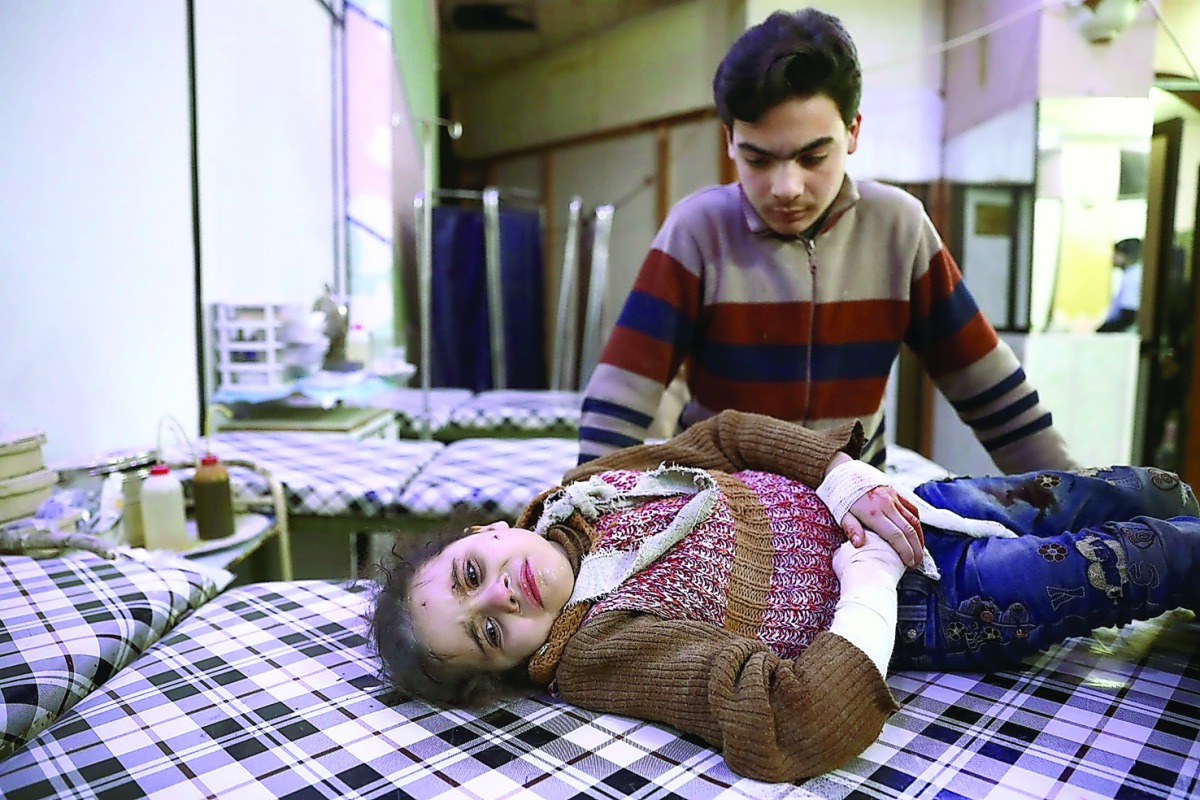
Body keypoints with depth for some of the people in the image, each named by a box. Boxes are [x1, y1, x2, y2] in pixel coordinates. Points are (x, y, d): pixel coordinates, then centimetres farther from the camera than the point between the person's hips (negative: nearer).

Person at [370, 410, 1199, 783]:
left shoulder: (573, 497, -10)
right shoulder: (602, 650, -29)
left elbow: (727, 434, -5)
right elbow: (798, 729, -38)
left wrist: (845, 477, -18)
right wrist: (870, 578, -29)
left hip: (887, 505, 6)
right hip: (924, 607, -6)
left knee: (1088, 495, 20)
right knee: (1129, 567, 3)